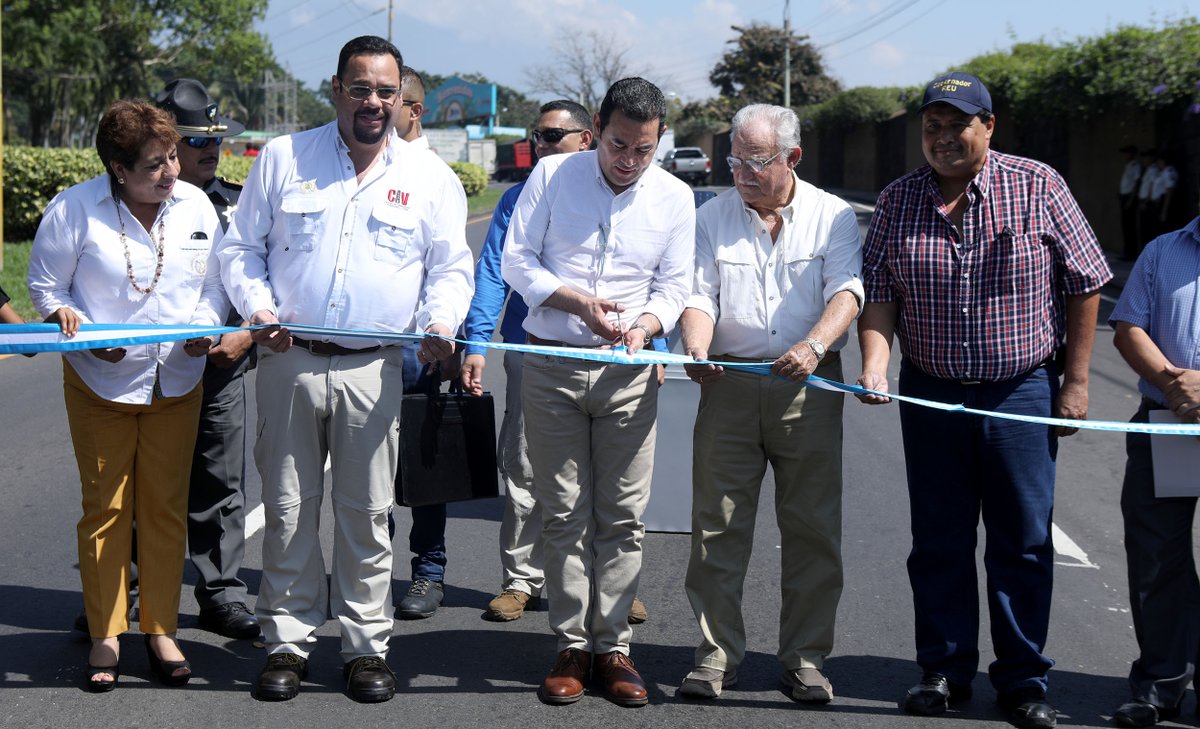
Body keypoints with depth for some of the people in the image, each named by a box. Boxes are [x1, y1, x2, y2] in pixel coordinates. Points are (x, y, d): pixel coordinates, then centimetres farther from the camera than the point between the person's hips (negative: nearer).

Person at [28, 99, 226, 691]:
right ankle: (104, 636, 16)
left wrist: (206, 328, -10)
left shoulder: (196, 205, 0)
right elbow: (46, 285, -1)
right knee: (105, 507, 4)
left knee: (165, 508, 7)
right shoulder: (75, 209, -10)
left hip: (176, 382, 3)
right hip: (100, 382, -2)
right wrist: (84, 333, -16)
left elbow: (214, 283, 10)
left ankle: (161, 630, 20)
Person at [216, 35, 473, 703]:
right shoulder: (283, 158, 7)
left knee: (367, 513, 4)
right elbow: (242, 247, 11)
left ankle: (367, 647, 14)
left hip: (374, 371, 0)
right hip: (291, 361, 0)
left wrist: (441, 322, -8)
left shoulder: (430, 177, 8)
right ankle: (288, 642, 15)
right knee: (289, 507, 4)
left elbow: (451, 267, 11)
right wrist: (258, 307, -7)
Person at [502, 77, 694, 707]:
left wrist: (645, 324, -14)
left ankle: (613, 646, 9)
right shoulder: (553, 175, 1)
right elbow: (516, 260, 0)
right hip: (552, 366, -1)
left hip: (627, 372, 1)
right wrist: (578, 301, -15)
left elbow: (675, 286, 7)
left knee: (623, 514, 0)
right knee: (563, 512, 2)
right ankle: (571, 647, 9)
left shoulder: (675, 198, 5)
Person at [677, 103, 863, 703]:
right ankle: (717, 653, 11)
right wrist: (697, 349, -18)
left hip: (809, 387, -1)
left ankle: (805, 658, 13)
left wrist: (814, 345, -27)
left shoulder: (834, 216, 5)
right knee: (717, 526, 1)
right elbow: (699, 297, 4)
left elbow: (846, 292, -8)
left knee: (812, 528, 2)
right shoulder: (713, 217, 10)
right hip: (729, 383, 1)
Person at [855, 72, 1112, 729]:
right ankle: (944, 670, 21)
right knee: (938, 542, 8)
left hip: (1023, 390, -2)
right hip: (931, 394, 2)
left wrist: (1075, 380, -3)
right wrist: (875, 366, -20)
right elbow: (877, 291, -2)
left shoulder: (1037, 187, -4)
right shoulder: (899, 200, 3)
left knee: (1023, 543, 3)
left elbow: (1085, 284, 0)